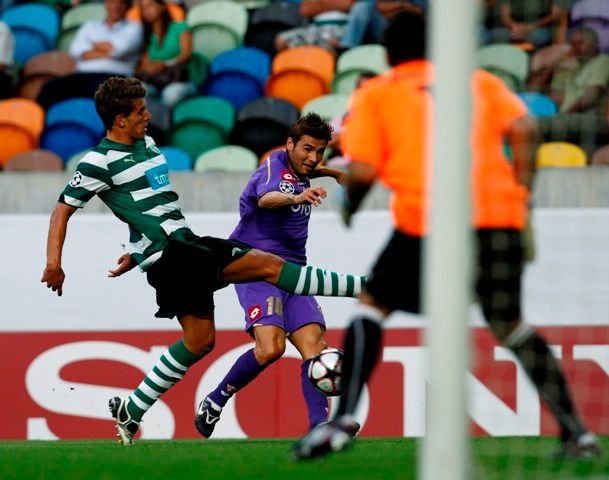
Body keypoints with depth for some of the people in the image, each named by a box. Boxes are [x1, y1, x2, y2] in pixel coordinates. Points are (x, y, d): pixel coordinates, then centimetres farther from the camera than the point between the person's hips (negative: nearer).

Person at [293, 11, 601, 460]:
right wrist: (521, 197, 10)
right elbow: (523, 129, 8)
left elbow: (364, 170, 4)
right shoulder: (479, 82, 23)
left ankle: (343, 421, -1)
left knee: (373, 304, 12)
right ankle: (575, 429, 6)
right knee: (509, 324, 16)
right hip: (499, 214, 3)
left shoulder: (376, 94, 14)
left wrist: (350, 205, 23)